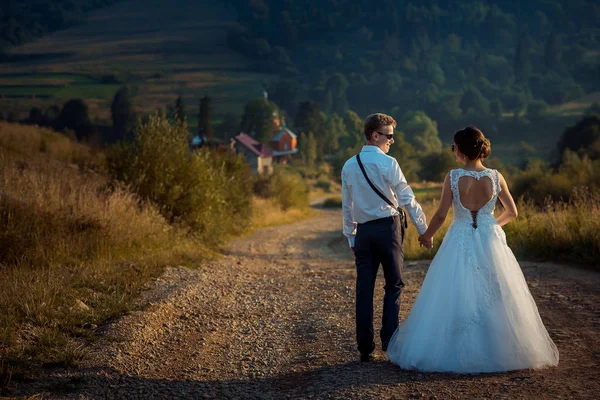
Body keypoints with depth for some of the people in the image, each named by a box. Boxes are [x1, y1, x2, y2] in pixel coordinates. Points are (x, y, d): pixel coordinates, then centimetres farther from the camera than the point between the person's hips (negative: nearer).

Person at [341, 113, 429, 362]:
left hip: (363, 231, 4)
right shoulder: (388, 163, -8)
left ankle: (365, 348, 7)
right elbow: (408, 199, -8)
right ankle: (389, 340, 0)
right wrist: (424, 230, -1)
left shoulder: (349, 166, 8)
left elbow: (347, 207, 12)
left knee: (364, 289, 5)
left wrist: (351, 239, 19)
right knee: (394, 285, 6)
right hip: (388, 227, -4)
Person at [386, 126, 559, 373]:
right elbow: (512, 213, 5)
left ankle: (456, 352, 10)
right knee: (493, 297, 12)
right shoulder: (496, 177, -4)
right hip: (490, 241, 2)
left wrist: (427, 236, 9)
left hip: (460, 243, -2)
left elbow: (441, 215, -8)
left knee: (454, 297, 7)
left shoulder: (453, 177, -11)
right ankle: (498, 350, 18)